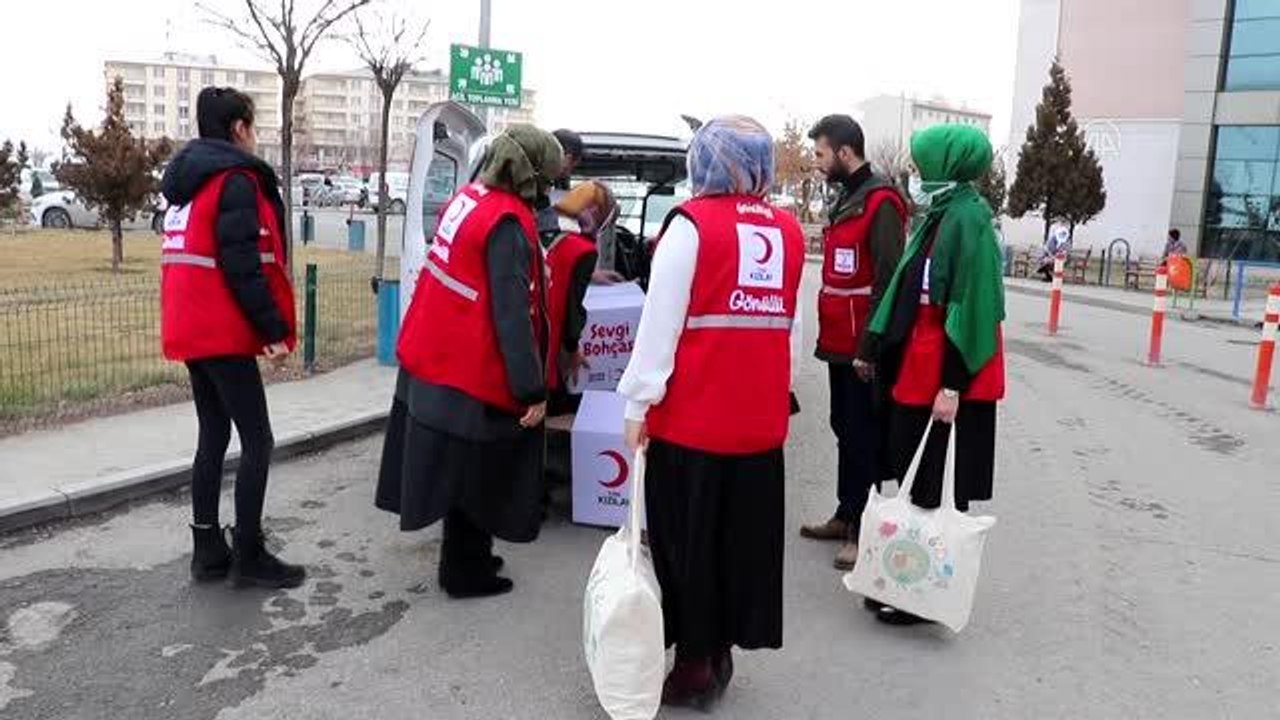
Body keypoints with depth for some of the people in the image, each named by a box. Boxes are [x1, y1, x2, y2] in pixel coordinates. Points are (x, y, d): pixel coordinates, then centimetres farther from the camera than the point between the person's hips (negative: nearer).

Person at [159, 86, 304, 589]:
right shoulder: (235, 178, -11)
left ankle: (208, 551, 19)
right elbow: (241, 263, -20)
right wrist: (275, 329, -18)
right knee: (257, 440, -3)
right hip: (223, 331, -9)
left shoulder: (186, 180, 17)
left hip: (191, 329, 10)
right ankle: (249, 557, 2)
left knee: (214, 435, 14)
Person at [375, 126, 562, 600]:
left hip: (436, 357, 9)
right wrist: (533, 390, -22)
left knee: (461, 470, 20)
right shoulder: (508, 223, -21)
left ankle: (466, 558, 36)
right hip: (472, 373, -9)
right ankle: (467, 573, 22)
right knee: (473, 476, 7)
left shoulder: (468, 197, 6)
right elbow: (512, 313, -25)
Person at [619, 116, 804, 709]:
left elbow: (662, 320, -12)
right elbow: (793, 327, 12)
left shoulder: (691, 223, -9)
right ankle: (721, 651, 29)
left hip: (691, 414, -5)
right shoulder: (788, 231, 7)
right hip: (761, 418, 5)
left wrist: (639, 400, -7)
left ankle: (694, 664, 18)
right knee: (742, 539, 16)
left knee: (687, 542, 8)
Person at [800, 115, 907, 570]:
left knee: (863, 439, -2)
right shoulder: (847, 199, 16)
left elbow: (888, 282, -20)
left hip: (863, 350, -10)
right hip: (839, 344, 10)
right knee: (844, 430, 16)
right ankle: (846, 516, 28)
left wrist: (869, 349, -22)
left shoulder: (880, 203, -14)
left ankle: (862, 531, 7)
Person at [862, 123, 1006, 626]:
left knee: (929, 484, 1)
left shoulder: (967, 219, -14)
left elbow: (970, 306, -19)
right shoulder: (939, 217, 13)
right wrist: (880, 347, 18)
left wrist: (952, 384, -20)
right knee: (910, 474, 15)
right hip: (915, 371, 9)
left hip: (943, 376, -9)